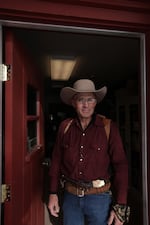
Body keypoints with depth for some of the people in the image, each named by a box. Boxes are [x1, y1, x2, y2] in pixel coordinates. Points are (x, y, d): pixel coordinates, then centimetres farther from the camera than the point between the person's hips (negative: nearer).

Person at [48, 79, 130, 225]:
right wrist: (53, 193, 3)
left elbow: (120, 166, -10)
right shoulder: (65, 126, -4)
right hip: (70, 196, 3)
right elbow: (56, 160, 2)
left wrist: (120, 206, -10)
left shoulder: (109, 127, -12)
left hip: (99, 197, -2)